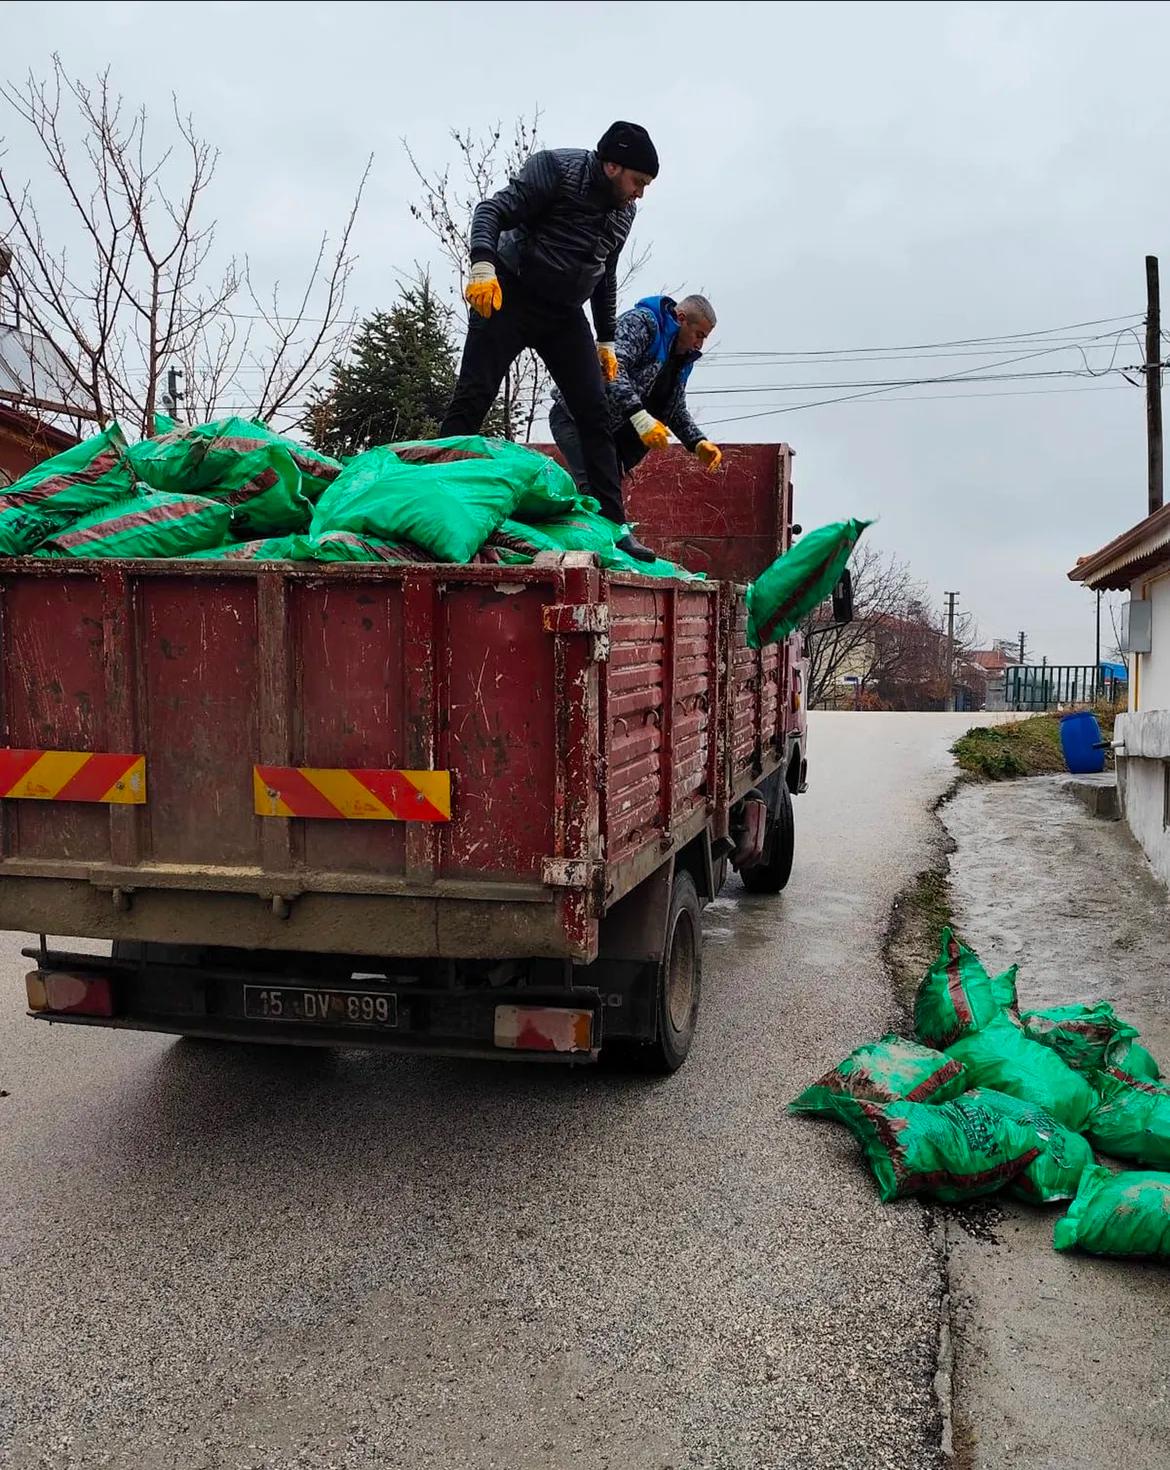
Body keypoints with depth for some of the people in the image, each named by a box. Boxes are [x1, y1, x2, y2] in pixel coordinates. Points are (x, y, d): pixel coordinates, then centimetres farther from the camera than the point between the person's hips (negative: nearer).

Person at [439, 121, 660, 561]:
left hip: (565, 313, 6)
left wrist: (606, 340, 20)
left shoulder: (624, 210, 11)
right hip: (510, 295, -6)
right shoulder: (557, 168, -10)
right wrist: (483, 263, -35)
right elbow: (493, 210, -17)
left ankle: (614, 525, 0)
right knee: (472, 400, -12)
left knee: (595, 415, -2)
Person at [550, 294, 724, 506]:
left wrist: (699, 443, 1)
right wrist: (640, 417, -37)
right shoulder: (641, 320, -12)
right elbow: (613, 366, -28)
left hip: (614, 430, 9)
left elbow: (676, 410, 20)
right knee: (594, 490, -25)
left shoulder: (683, 359, 15)